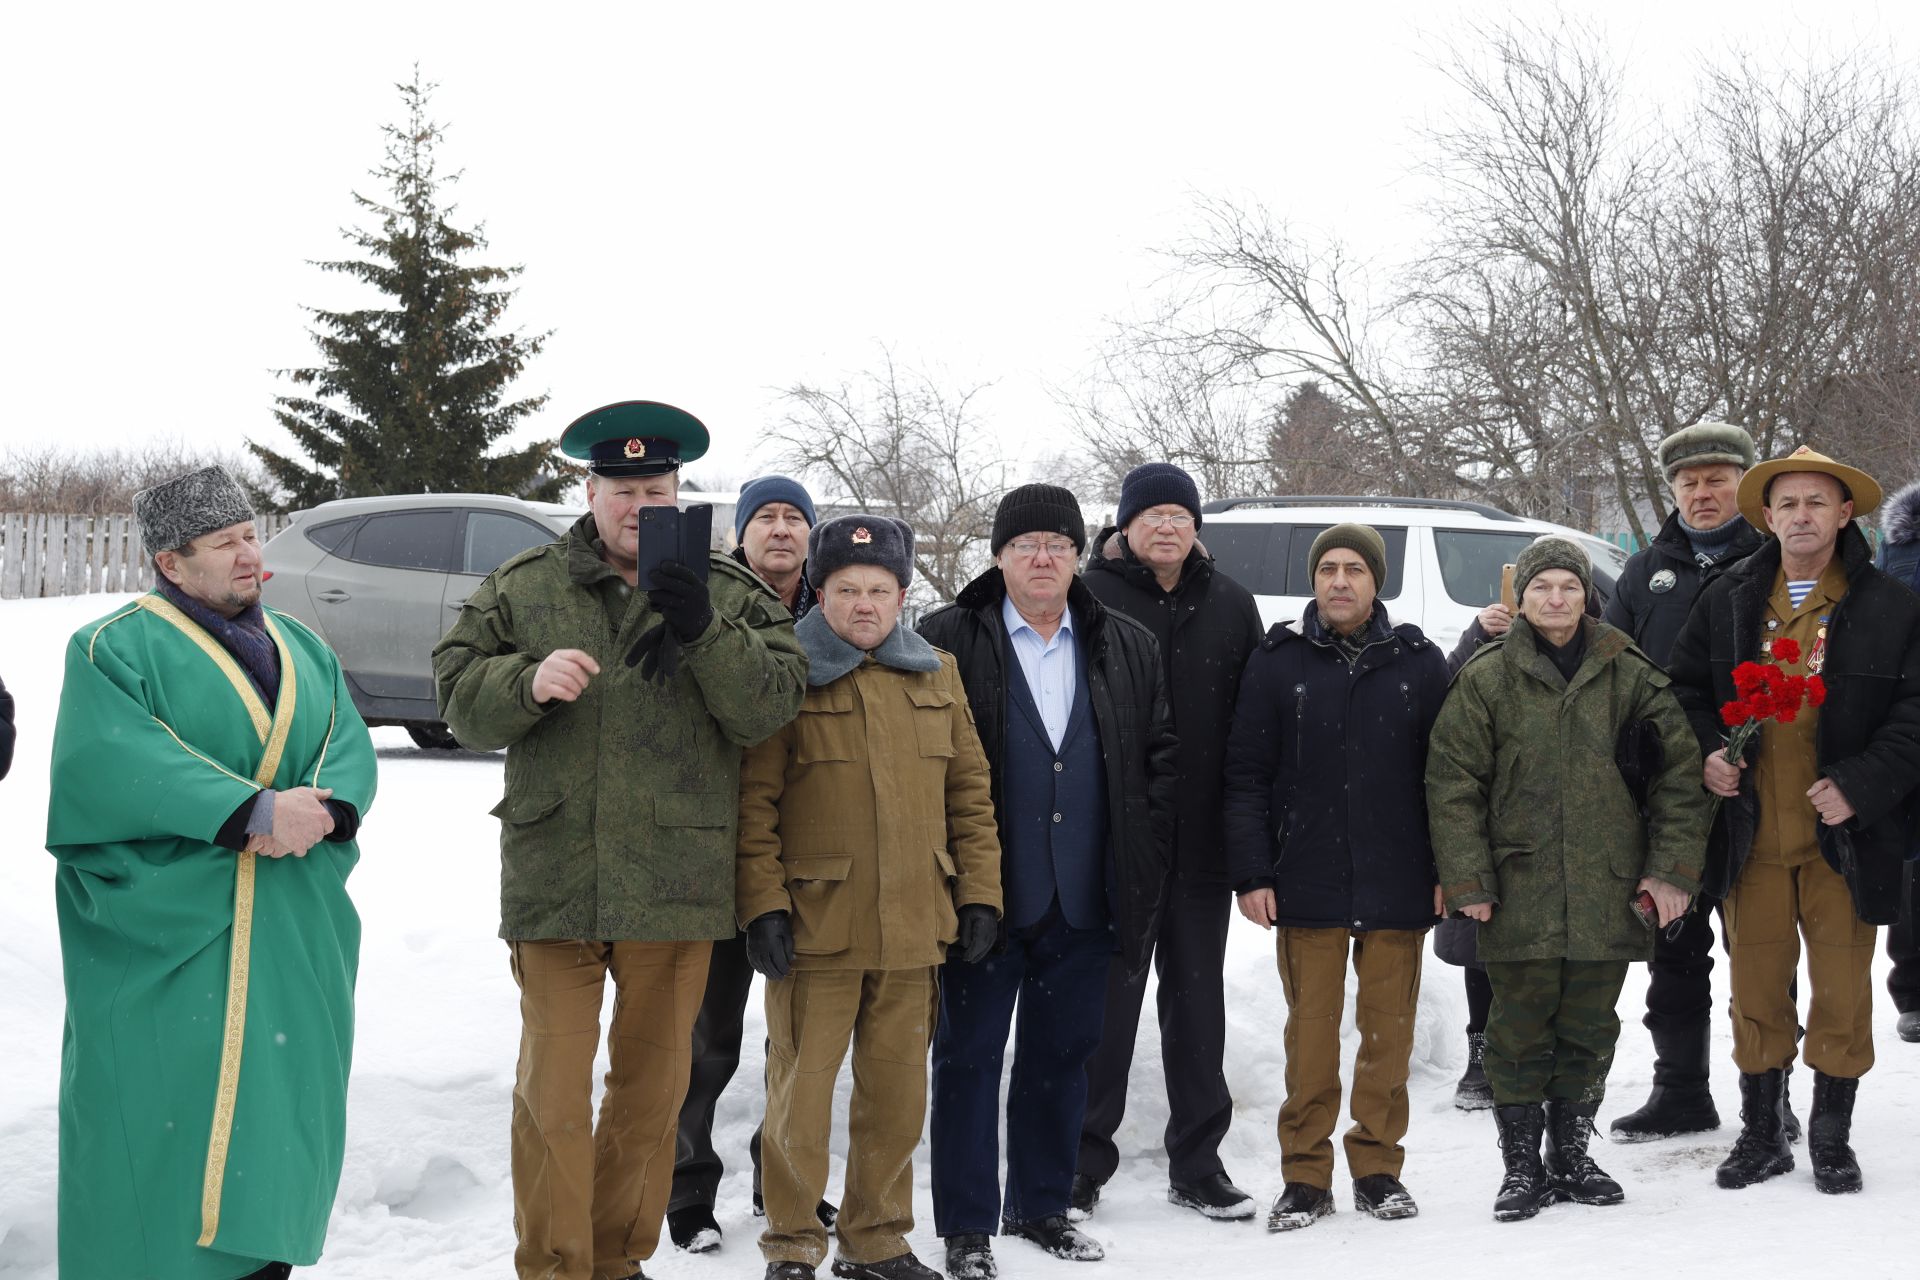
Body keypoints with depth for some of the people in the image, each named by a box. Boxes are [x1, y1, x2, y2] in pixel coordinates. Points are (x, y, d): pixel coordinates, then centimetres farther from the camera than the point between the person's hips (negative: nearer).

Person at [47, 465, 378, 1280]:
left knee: (271, 1116, 8)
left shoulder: (304, 652, 17)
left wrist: (318, 811, -16)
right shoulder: (115, 650, -3)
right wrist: (254, 812, -24)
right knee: (161, 1127, -5)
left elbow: (350, 751, 7)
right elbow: (112, 767, -18)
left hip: (292, 942, 6)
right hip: (162, 936, -5)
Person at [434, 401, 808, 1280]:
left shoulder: (732, 596, 6)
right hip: (554, 875, -1)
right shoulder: (521, 587, 7)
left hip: (676, 882, 1)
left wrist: (705, 629, -21)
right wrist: (528, 681, -16)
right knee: (552, 1087, 0)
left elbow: (769, 707, -6)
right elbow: (459, 696, 3)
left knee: (653, 1084, 12)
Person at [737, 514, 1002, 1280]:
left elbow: (969, 790, 14)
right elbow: (753, 801, -6)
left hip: (912, 929, 4)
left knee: (896, 1094, 11)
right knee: (801, 1093, 0)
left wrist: (978, 894, 8)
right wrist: (763, 907, -12)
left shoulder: (937, 676, 12)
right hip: (815, 924, -4)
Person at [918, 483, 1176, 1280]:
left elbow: (1161, 756, 11)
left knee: (1063, 1054, 13)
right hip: (986, 893, -3)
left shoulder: (1129, 649, 8)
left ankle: (1041, 1205, 27)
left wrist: (1141, 857, 2)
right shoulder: (948, 640, -3)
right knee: (969, 1055, 2)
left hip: (1085, 899, 4)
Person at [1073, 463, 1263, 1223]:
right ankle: (1084, 1162, 12)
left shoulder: (1230, 605, 8)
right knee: (1107, 1000, 1)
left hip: (1202, 842, 4)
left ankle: (1196, 1161, 22)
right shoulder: (1091, 597, -4)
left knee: (1198, 1001, 12)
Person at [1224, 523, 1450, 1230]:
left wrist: (1447, 872, 2)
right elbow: (1246, 775, 2)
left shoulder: (1419, 662, 6)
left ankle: (1377, 1166, 19)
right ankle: (1305, 1175, 11)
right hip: (1306, 882, -1)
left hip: (1398, 884, 1)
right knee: (1310, 1032, 2)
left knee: (1389, 1031, 6)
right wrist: (1250, 873, -5)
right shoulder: (1278, 662, 3)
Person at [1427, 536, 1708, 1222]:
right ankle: (1522, 1166, 15)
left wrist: (1673, 867, -1)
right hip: (1519, 891, -2)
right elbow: (1453, 783, -2)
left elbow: (1679, 772, 6)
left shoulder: (1630, 675, 5)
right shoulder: (1485, 678, 0)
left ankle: (1571, 1155, 26)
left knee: (1589, 1029, 11)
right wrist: (1466, 878, -8)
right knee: (1520, 1030, 3)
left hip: (1608, 893, 2)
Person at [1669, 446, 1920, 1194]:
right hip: (1751, 831, 2)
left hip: (1843, 831, -2)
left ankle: (1832, 1137, 19)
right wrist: (1705, 754, -1)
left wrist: (1859, 785, -14)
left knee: (1842, 985, 4)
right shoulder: (1727, 601, 8)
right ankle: (1760, 1134, 21)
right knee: (1756, 984, 8)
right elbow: (1686, 690, 16)